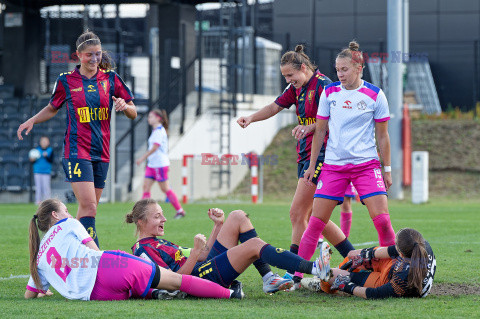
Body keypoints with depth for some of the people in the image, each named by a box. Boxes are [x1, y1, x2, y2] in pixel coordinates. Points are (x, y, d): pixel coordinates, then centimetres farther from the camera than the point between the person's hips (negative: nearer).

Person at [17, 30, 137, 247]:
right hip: (76, 151, -4)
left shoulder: (110, 78, 7)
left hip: (101, 153, 4)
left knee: (87, 209, 7)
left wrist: (124, 106, -12)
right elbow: (52, 108, 20)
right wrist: (32, 121, 4)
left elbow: (133, 113, 10)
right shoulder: (66, 81, 3)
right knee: (89, 206, -18)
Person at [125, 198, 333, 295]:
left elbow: (203, 257, 24)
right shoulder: (143, 249, -6)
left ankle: (269, 279, -7)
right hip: (202, 278, -10)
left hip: (207, 267, 10)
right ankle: (314, 269, -28)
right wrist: (196, 253, -22)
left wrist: (218, 226, 16)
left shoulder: (158, 243, 25)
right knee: (254, 245, -23)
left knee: (238, 217, 2)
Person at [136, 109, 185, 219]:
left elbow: (155, 147, -22)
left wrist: (143, 158, -22)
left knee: (165, 188, -3)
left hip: (160, 164, -10)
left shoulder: (159, 131, -14)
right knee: (146, 186, 0)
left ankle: (180, 211, 7)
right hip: (152, 164, 10)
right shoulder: (155, 130, 15)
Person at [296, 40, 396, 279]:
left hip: (366, 164, -2)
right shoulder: (329, 93, 6)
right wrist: (312, 165, 12)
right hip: (333, 165, 2)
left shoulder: (375, 95, -1)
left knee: (382, 219, -11)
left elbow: (382, 136, 6)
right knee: (316, 220, -3)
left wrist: (387, 169, 6)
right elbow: (320, 131, 13)